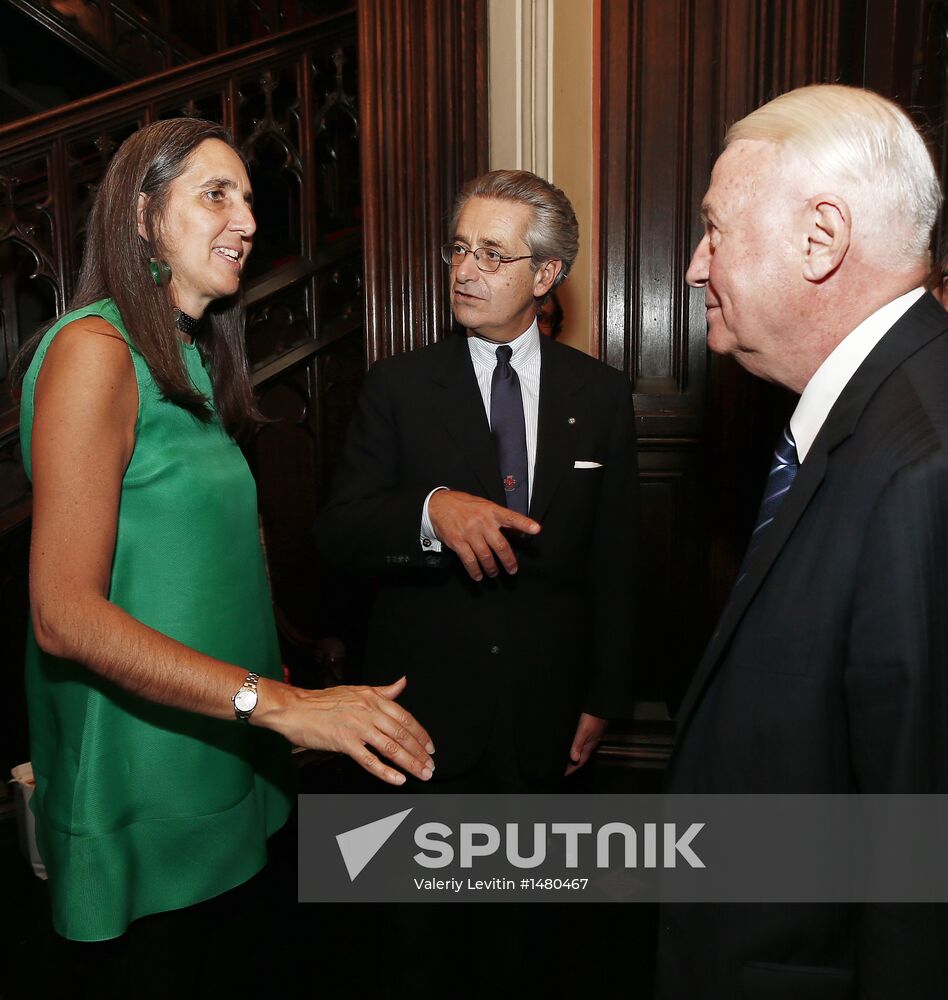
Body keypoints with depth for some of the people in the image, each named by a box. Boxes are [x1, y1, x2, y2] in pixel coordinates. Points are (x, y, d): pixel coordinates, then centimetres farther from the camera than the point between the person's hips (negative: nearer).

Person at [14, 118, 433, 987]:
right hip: (140, 797, -8)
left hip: (226, 767, 8)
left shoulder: (192, 361, 11)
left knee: (228, 966, 20)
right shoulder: (96, 349, -15)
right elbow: (65, 615, -21)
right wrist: (278, 702, -26)